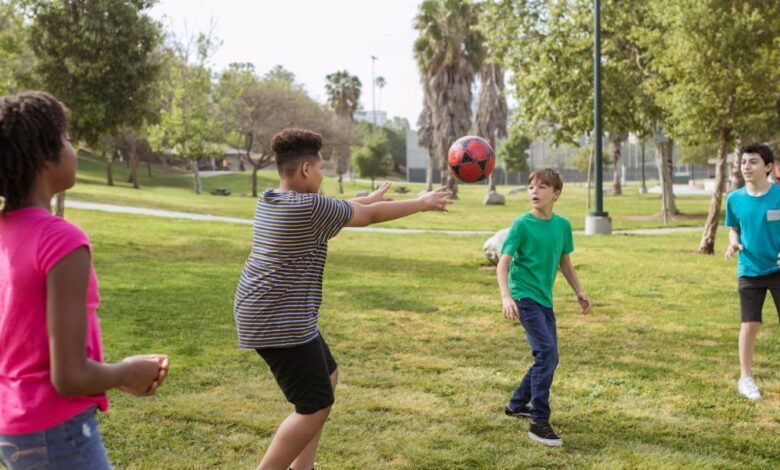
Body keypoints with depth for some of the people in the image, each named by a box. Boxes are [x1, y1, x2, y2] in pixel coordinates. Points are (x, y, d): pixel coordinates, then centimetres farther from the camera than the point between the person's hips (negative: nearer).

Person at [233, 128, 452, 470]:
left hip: (267, 315, 10)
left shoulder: (269, 200, 9)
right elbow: (370, 216, -6)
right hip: (281, 322, -10)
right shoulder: (310, 207, -18)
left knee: (327, 377, 21)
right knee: (316, 406, -4)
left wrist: (371, 197, 34)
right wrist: (422, 203, 8)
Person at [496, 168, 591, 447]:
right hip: (524, 296, -7)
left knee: (548, 358, 13)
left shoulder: (562, 225, 4)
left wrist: (579, 292, 12)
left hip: (545, 299, 7)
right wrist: (506, 297, -28)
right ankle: (539, 423, -10)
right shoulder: (522, 224, -11)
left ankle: (517, 404, 33)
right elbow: (503, 264, -14)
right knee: (547, 353, -18)